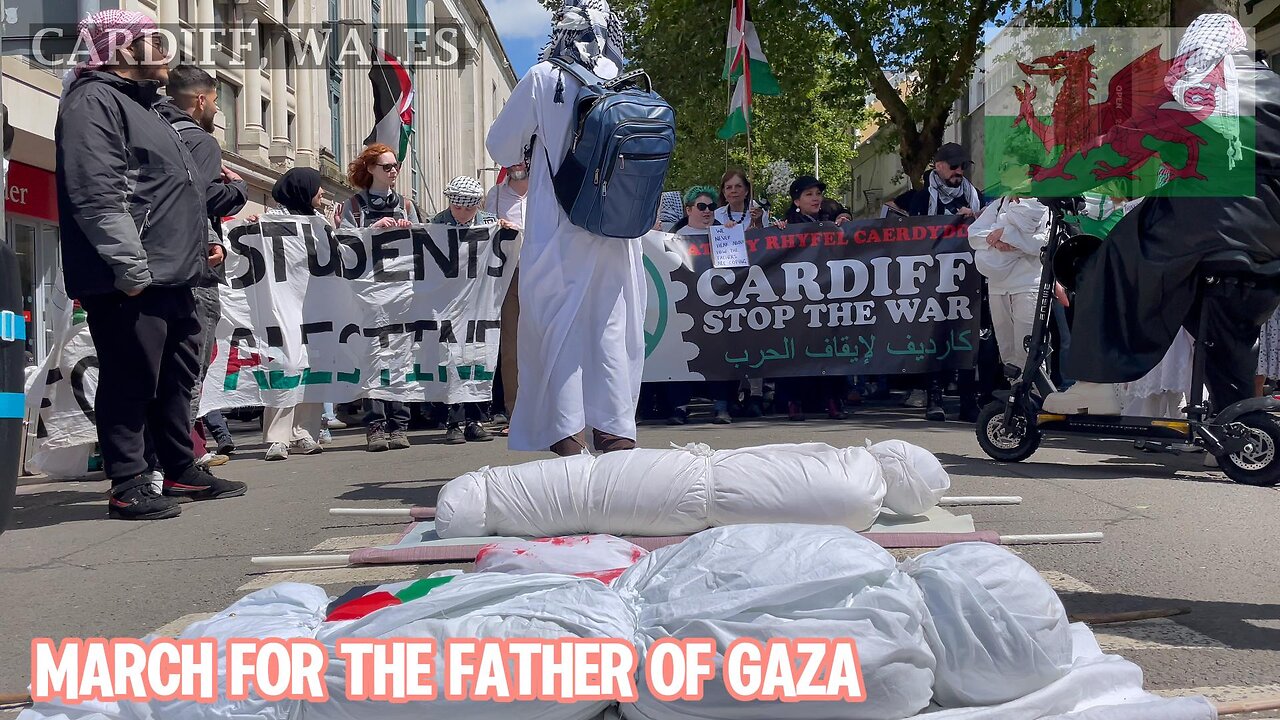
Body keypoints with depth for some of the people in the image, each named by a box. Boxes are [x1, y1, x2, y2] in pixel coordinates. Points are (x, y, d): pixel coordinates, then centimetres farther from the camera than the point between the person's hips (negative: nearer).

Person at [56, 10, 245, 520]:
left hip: (171, 277, 10)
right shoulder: (94, 101, -9)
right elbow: (99, 196, -21)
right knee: (130, 381, -5)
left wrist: (198, 247, 22)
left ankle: (182, 472, 25)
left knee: (176, 378, 15)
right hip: (131, 282, -10)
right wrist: (130, 267, -25)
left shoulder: (139, 104, 24)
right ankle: (128, 487, 3)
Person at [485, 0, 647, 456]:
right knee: (612, 329, 9)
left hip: (557, 234, -3)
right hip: (618, 233, 3)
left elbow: (500, 148, 3)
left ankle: (567, 438, 0)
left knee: (556, 328, 4)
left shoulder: (544, 79, -6)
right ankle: (617, 433, 11)